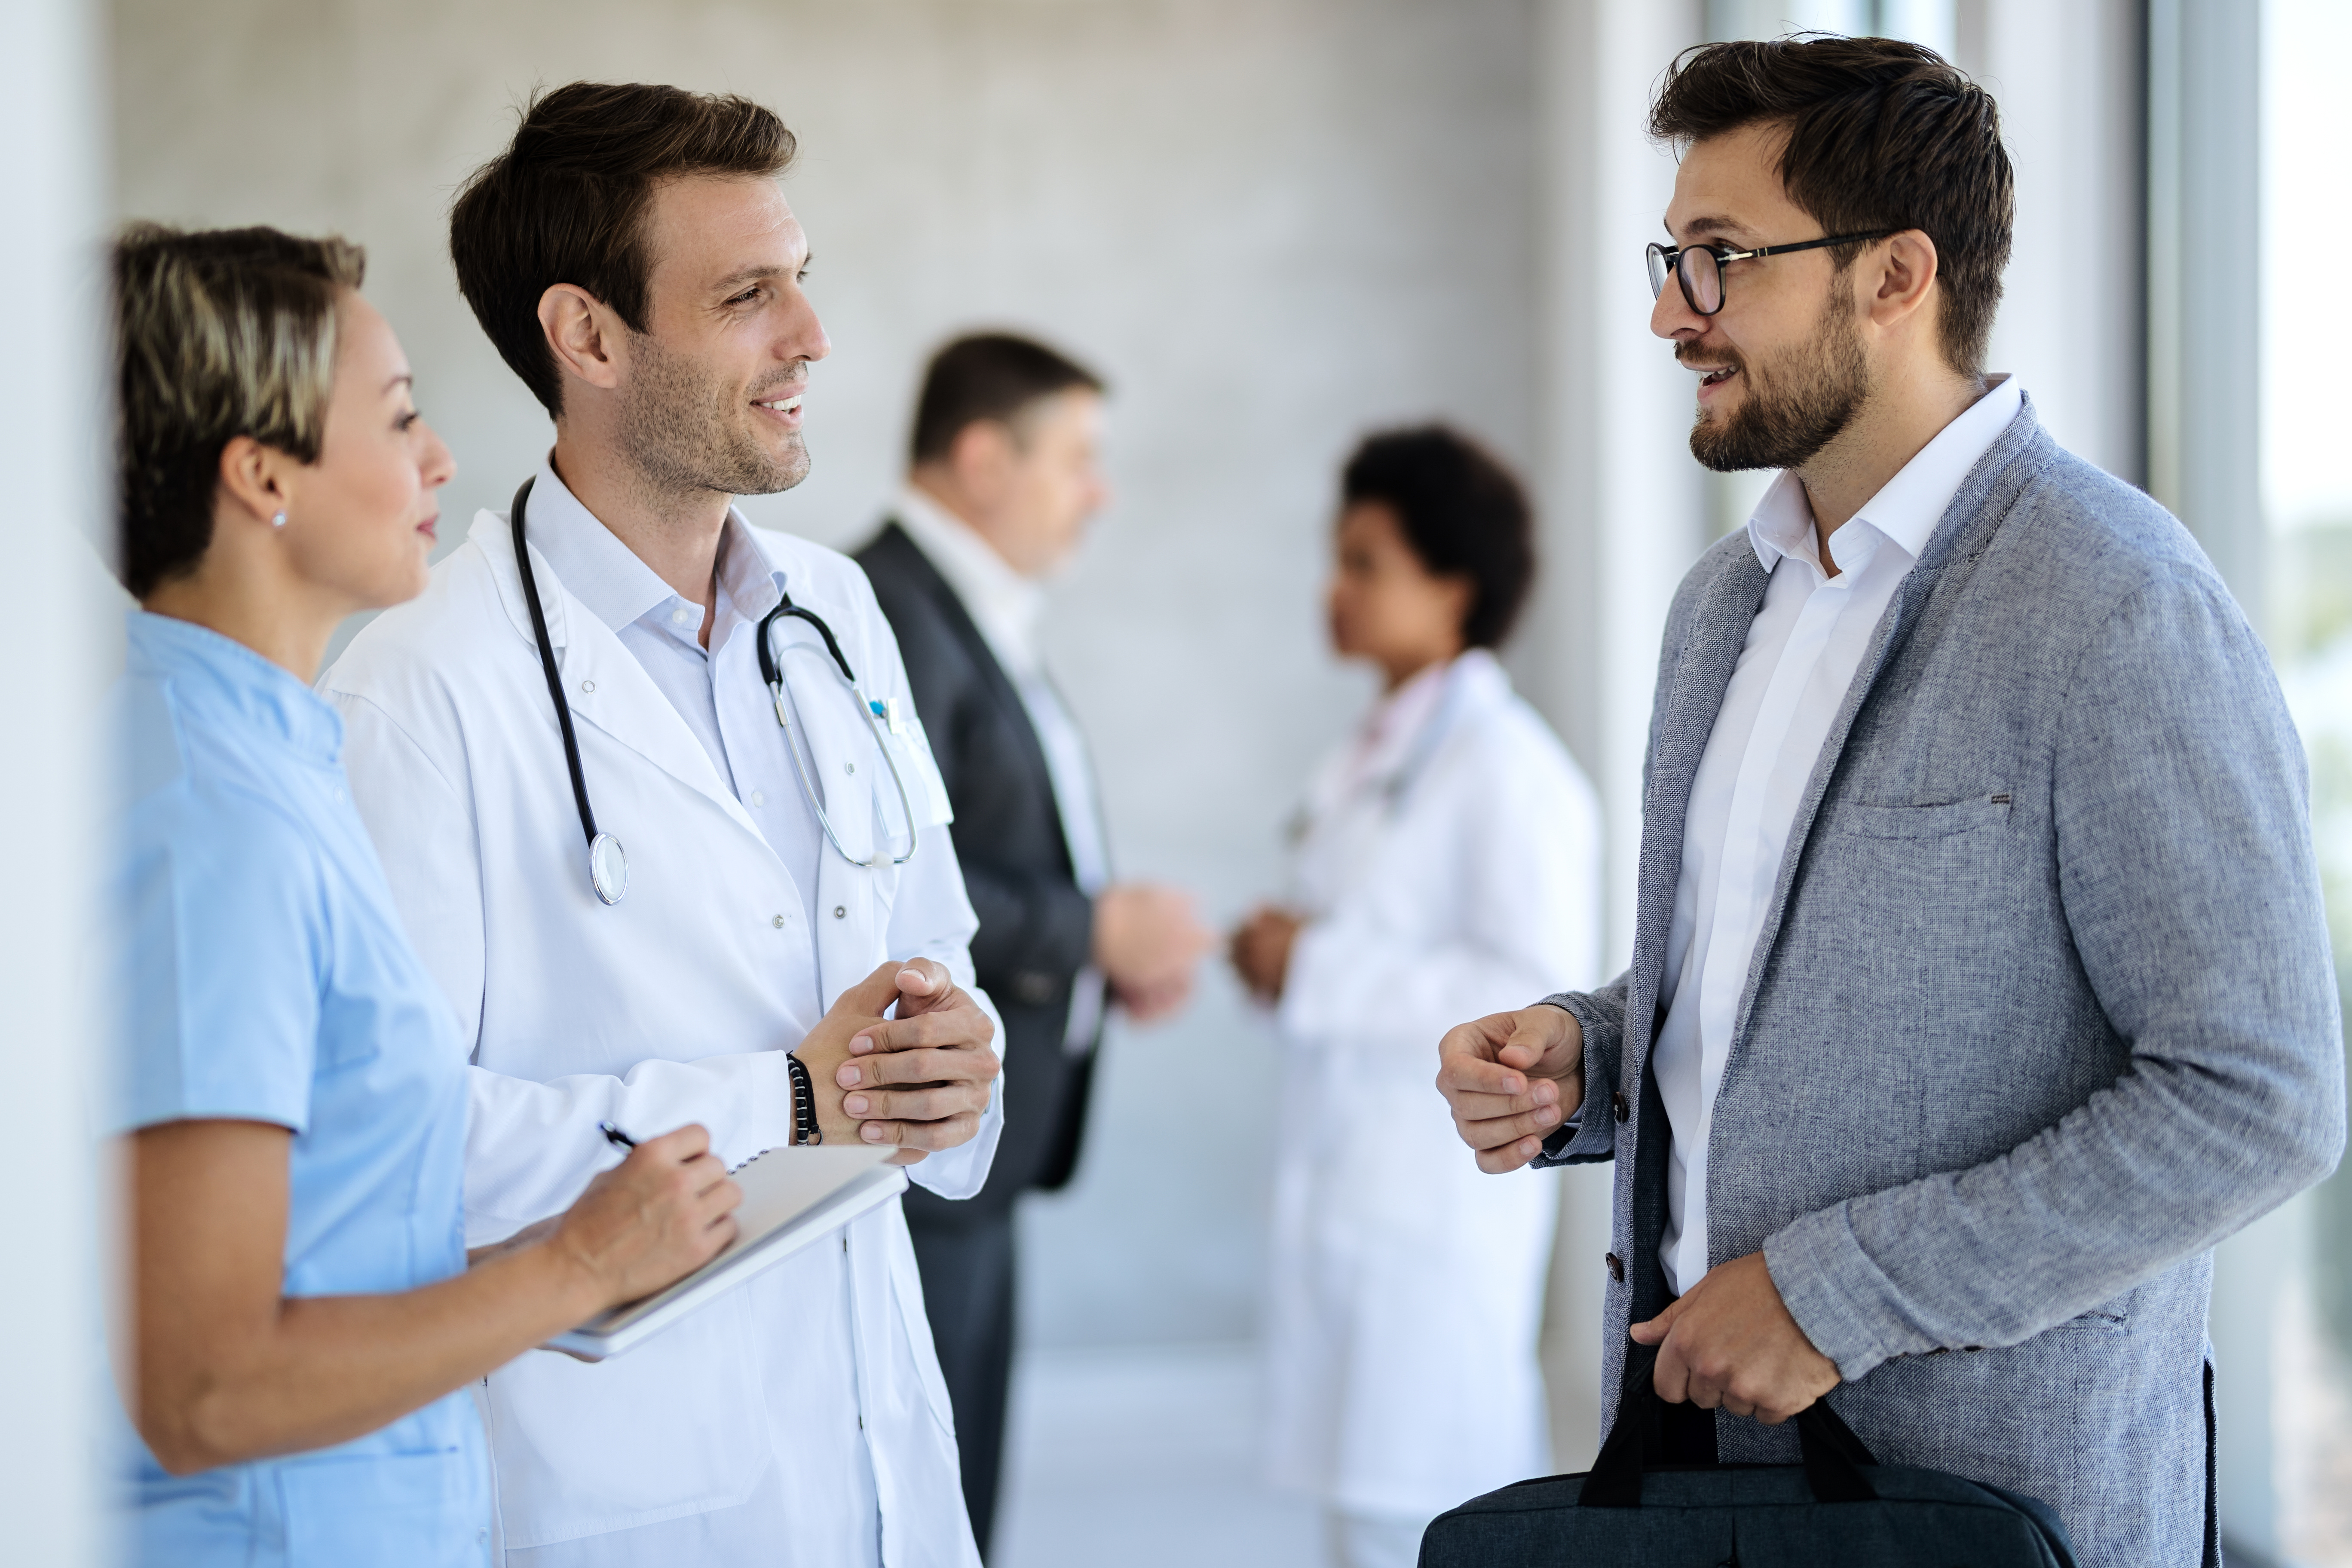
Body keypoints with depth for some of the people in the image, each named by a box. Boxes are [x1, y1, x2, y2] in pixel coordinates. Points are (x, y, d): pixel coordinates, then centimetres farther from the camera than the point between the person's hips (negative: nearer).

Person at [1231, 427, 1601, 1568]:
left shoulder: (1507, 769, -13)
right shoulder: (1369, 760, 17)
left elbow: (1541, 998, -21)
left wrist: (1324, 971, -18)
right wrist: (1286, 958, 5)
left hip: (1439, 1213, -9)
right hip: (1349, 1203, 9)